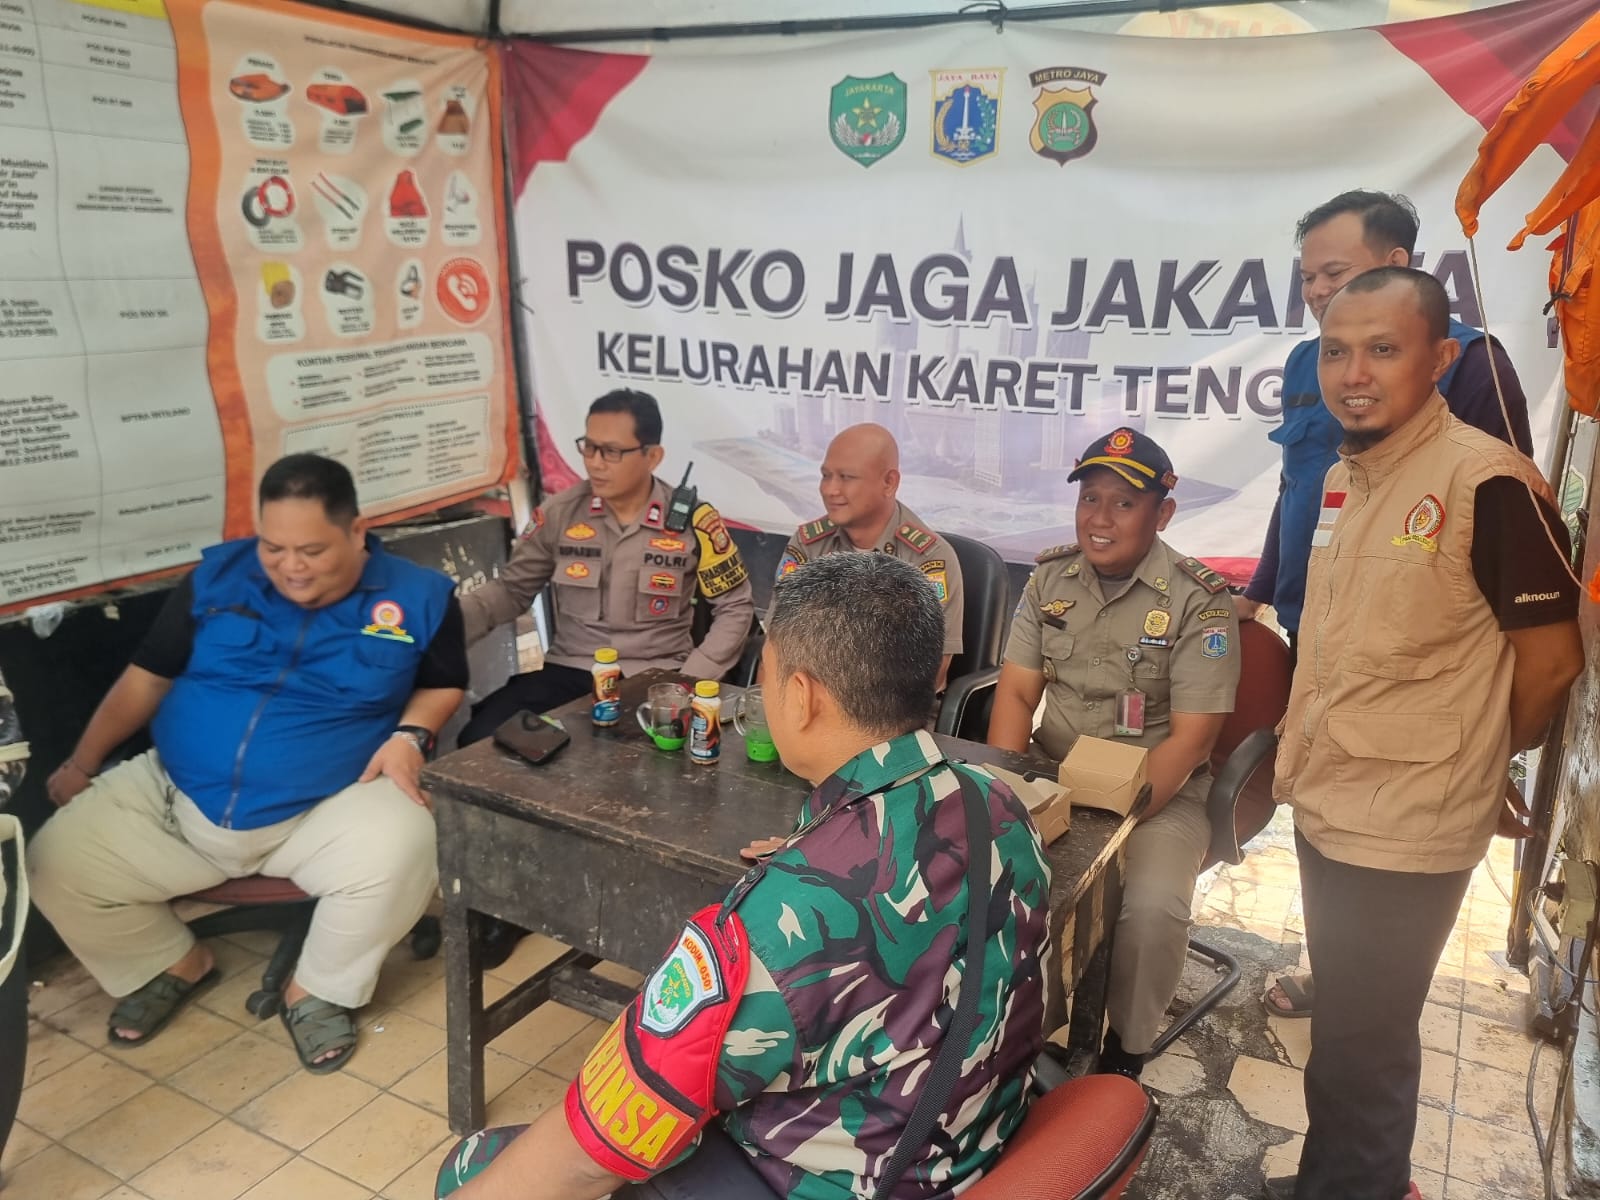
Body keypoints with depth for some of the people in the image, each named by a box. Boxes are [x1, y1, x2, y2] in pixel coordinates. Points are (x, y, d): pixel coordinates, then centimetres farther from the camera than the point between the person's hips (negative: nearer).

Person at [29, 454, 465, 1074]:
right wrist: (82, 761, 4)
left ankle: (317, 989, -2)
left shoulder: (417, 596, -3)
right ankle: (174, 963, 19)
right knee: (55, 863, -11)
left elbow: (443, 685, 9)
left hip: (327, 809, -3)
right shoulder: (218, 575, 2)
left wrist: (409, 737, -11)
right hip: (172, 798, 3)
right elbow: (147, 677, 10)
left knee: (403, 846, -32)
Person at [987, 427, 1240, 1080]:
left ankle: (1127, 1048, 1)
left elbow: (1190, 736, -14)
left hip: (1159, 789, -4)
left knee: (1153, 907, -29)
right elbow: (1016, 693, 3)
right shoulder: (1049, 578, 4)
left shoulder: (1199, 601, -10)